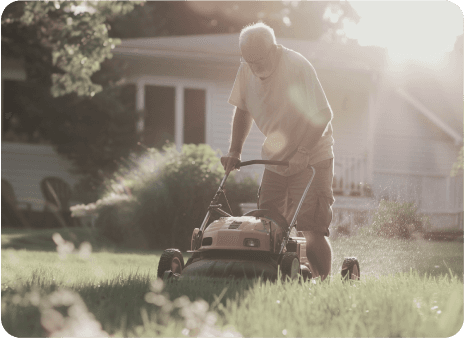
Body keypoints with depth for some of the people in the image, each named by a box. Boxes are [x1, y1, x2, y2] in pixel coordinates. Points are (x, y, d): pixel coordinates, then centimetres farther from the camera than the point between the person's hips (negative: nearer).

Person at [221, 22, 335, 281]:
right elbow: (243, 110, 13)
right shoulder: (247, 70, -3)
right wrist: (235, 151, 5)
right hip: (275, 162, 6)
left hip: (312, 160, -6)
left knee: (312, 230, -15)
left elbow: (322, 115, -18)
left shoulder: (298, 66, -20)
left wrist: (303, 152, -27)